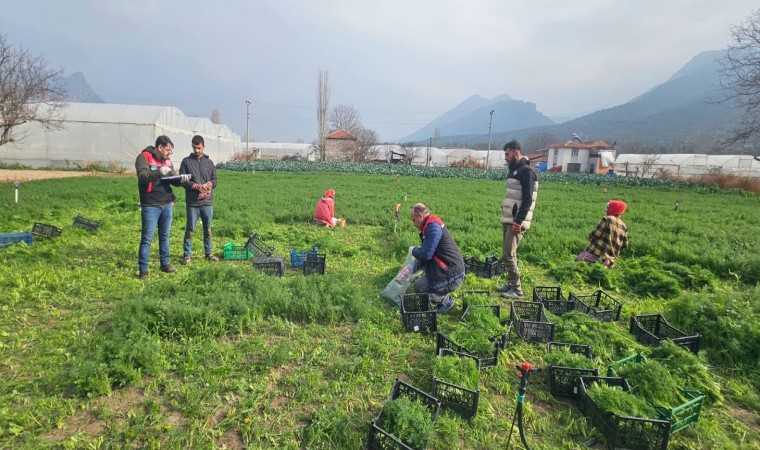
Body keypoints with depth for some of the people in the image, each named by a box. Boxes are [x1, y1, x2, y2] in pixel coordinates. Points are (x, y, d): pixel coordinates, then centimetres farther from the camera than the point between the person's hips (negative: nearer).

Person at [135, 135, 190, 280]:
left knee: (165, 236, 14)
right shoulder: (144, 157, -8)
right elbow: (142, 177, -21)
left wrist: (181, 179, -12)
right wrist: (159, 172, -36)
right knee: (147, 238, -3)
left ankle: (165, 264, 26)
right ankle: (143, 270, 4)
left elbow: (174, 179, 11)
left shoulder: (167, 160, 12)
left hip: (167, 205, 6)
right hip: (150, 206, -6)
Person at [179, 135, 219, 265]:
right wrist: (195, 186, -16)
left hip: (207, 202, 2)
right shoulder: (186, 161, 2)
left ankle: (209, 252, 23)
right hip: (192, 202, -2)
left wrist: (209, 184, -11)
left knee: (208, 229, 11)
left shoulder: (209, 162, 10)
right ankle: (187, 254, 13)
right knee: (190, 229, 2)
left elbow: (214, 179, 11)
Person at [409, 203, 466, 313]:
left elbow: (425, 255, -24)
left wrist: (413, 250, -3)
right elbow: (426, 252, 19)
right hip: (451, 269, 10)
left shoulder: (433, 227, -19)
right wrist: (412, 269, 15)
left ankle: (446, 301, 6)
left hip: (452, 276, -10)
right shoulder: (432, 225, 13)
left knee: (418, 287, -8)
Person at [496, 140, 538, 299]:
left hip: (516, 222, -9)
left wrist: (518, 222, -23)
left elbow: (527, 200, -20)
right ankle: (510, 284, 22)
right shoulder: (513, 171, 16)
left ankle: (517, 289, 0)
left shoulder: (527, 172, -13)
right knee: (509, 254, 13)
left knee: (508, 255, -9)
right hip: (508, 220, 9)